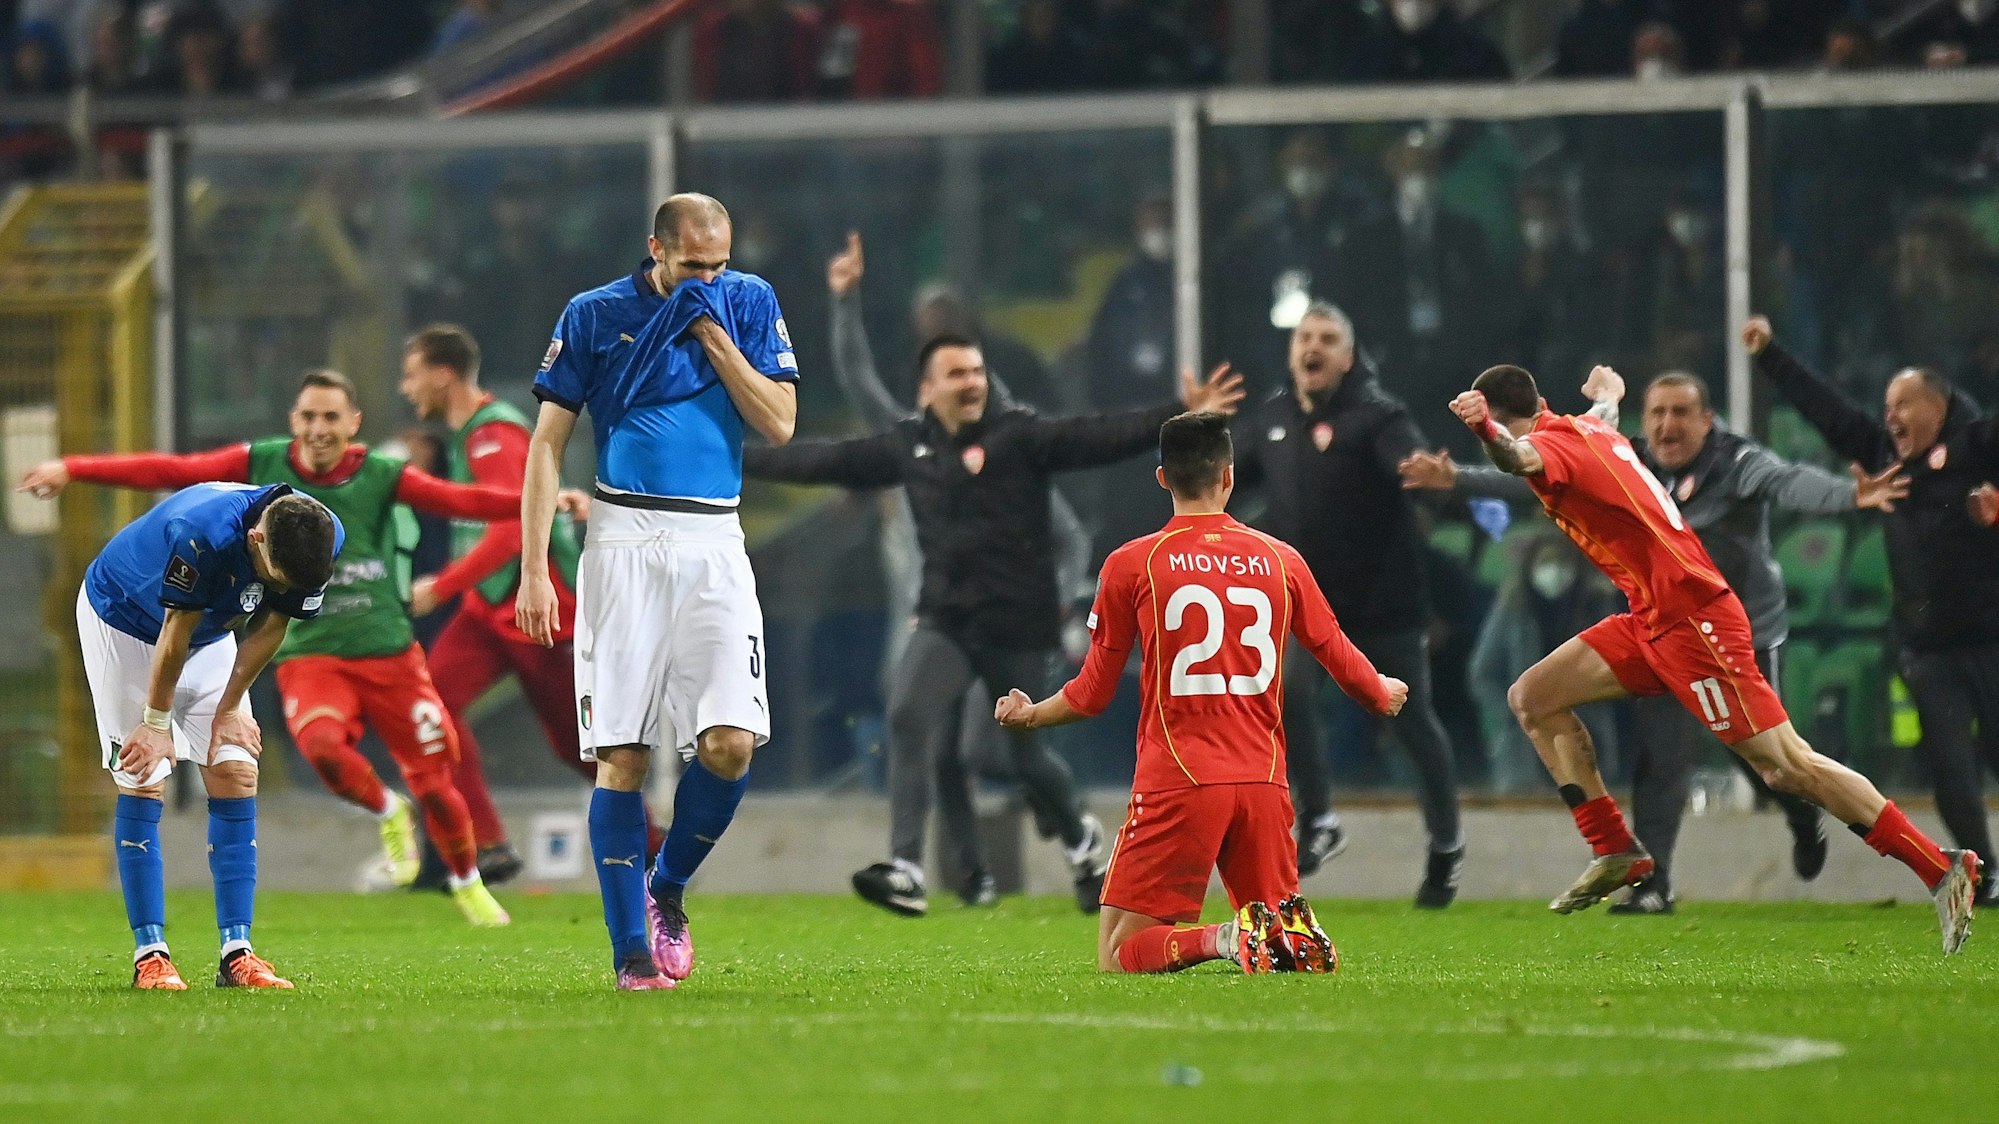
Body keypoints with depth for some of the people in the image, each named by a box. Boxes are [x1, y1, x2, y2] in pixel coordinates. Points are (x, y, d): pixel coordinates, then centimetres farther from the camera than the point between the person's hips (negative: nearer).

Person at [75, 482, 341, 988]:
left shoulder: (322, 537, -24)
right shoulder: (201, 533, -42)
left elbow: (270, 628, -9)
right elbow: (174, 635, -28)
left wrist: (229, 709, -4)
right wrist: (157, 723, -16)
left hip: (211, 633, 5)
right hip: (123, 620, -5)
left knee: (237, 773, -6)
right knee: (143, 782, -11)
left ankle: (237, 953, -6)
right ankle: (149, 954, -9)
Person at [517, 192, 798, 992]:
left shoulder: (749, 305, 9)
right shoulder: (595, 316, 4)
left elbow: (780, 424, 1)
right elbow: (547, 445, 4)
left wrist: (713, 333, -7)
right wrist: (534, 571, -3)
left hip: (714, 545, 1)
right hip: (625, 544, -1)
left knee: (730, 745, -12)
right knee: (622, 755, -6)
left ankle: (667, 887, 14)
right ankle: (632, 950, 1)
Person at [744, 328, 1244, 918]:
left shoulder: (1019, 435, -8)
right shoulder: (908, 445, 5)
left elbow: (1099, 438, -19)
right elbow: (826, 461, 13)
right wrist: (735, 458, 15)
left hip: (1017, 626, -3)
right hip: (945, 621, 3)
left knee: (1025, 749, 7)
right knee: (909, 718, -19)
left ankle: (1083, 841, 39)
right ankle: (906, 873, -22)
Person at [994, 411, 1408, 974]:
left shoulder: (1130, 564, 0)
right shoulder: (1280, 559, 8)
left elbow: (1093, 693, 7)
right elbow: (1337, 654, 20)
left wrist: (1031, 714, 29)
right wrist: (1384, 694, 43)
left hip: (1176, 781, -3)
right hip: (1262, 780, 3)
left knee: (1119, 956, 1)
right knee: (1282, 928, 17)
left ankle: (1226, 938, -27)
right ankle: (1293, 936, -19)